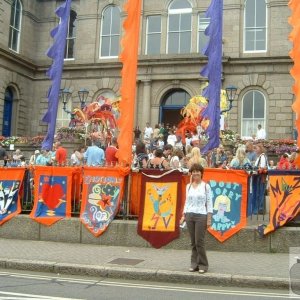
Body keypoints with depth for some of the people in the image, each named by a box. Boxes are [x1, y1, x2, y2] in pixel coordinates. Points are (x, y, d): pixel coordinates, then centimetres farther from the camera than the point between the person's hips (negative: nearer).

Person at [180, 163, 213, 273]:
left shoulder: (206, 186, -1)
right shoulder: (188, 186, 11)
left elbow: (209, 203, -2)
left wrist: (209, 218, -8)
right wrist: (184, 215, 9)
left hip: (201, 216, -4)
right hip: (190, 216, 4)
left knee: (199, 242, -5)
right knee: (193, 242, 6)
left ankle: (203, 265, 7)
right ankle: (194, 264, 15)